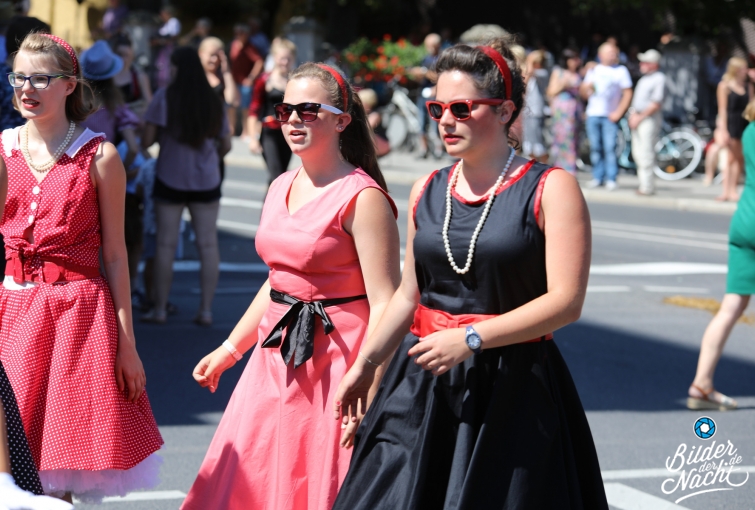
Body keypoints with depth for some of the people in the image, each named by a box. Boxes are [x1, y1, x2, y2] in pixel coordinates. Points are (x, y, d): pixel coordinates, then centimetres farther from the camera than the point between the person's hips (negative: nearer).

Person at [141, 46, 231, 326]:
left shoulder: (165, 97, -7)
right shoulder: (213, 100, 5)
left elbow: (148, 138, -10)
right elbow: (226, 144, 9)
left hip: (170, 179, -2)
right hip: (206, 181, 3)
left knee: (166, 243, 3)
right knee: (208, 244, 4)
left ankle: (160, 309, 6)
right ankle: (206, 309, 4)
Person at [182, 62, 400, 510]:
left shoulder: (362, 198, -14)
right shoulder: (281, 188, 11)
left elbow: (385, 304, -19)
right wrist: (230, 349, 24)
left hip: (333, 361, -8)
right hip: (276, 356, 8)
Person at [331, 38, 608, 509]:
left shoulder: (551, 189, -6)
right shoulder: (427, 192, 10)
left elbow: (566, 301, -14)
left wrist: (472, 338, -19)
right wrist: (366, 363, 17)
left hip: (514, 391, -4)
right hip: (422, 386, 5)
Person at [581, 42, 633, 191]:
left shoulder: (621, 70, 7)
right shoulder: (593, 70, 16)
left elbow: (627, 94, 3)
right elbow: (583, 92, 19)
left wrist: (618, 112, -8)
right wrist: (586, 88, -5)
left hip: (610, 116, -3)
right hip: (593, 114, 3)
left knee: (610, 148, -10)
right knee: (595, 148, 3)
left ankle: (611, 179, -6)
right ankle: (598, 177, 11)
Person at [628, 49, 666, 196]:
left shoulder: (659, 78, -9)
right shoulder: (644, 79, 18)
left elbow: (656, 104, -16)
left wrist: (640, 117, -15)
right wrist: (632, 114, 5)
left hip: (649, 118, -9)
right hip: (637, 117, 9)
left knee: (646, 154, -10)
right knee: (637, 152, 9)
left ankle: (647, 187, -8)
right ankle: (643, 183, 16)